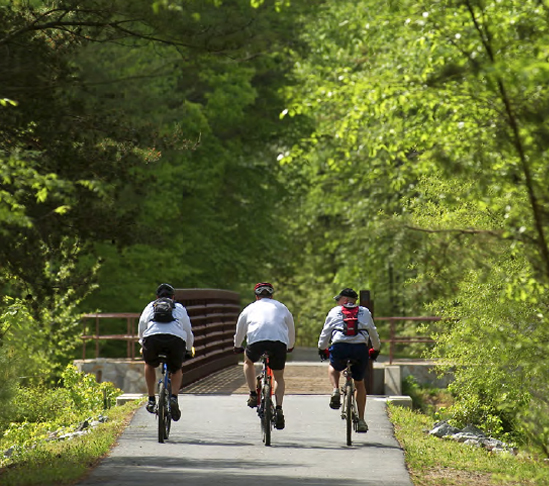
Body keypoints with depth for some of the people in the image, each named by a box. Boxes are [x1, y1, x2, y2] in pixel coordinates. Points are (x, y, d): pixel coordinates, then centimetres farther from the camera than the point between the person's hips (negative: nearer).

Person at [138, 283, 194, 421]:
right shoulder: (180, 308, 32)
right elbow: (188, 331, 38)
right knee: (177, 370, 27)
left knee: (150, 365, 32)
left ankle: (151, 400, 24)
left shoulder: (150, 307, 33)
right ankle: (174, 397, 3)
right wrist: (189, 350, 55)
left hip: (152, 338, 0)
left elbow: (141, 329, 37)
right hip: (176, 339, 0)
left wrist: (143, 345, 55)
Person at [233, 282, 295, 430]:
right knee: (279, 378, 18)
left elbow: (240, 329, 37)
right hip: (279, 341, 1)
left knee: (248, 362, 31)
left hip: (256, 340, -1)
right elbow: (291, 329, 38)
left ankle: (253, 395, 19)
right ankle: (278, 409, 0)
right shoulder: (281, 307, 27)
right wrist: (290, 346, 55)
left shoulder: (250, 308, 26)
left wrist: (237, 346, 55)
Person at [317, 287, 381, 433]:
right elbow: (373, 333, 23)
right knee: (360, 384, 19)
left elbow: (325, 332, 13)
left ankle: (336, 390, 5)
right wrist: (376, 350, 38)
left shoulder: (334, 311, 15)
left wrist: (322, 349, 28)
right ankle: (361, 420, 14)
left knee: (333, 367, 34)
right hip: (360, 349, 1)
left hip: (340, 348, -1)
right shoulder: (365, 312, 19)